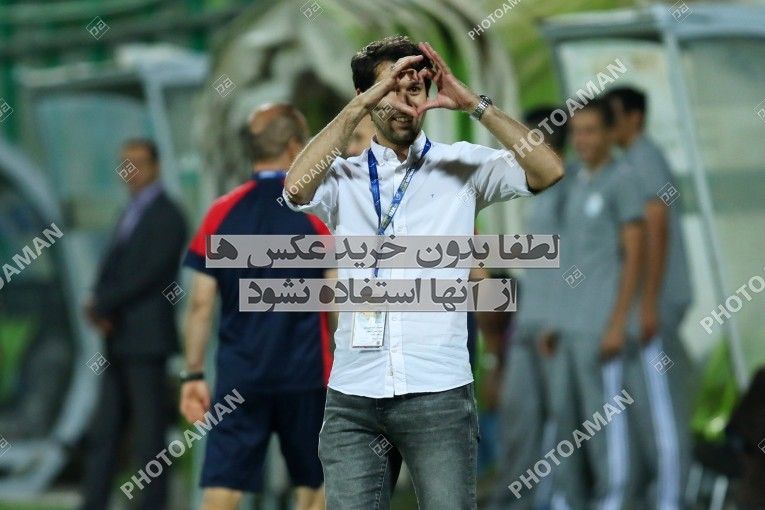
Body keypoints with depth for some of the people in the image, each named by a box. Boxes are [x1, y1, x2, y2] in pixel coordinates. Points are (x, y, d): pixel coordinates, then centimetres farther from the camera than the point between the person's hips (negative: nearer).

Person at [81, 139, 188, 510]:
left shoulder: (167, 217, -7)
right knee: (104, 433, 6)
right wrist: (100, 306, -5)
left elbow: (151, 273, -15)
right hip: (120, 341, 8)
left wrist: (104, 304, -13)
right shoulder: (131, 215, 20)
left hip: (147, 338, -8)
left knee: (149, 433, -6)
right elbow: (112, 269, 15)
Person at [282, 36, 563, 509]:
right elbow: (296, 188, -12)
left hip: (438, 392, -1)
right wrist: (361, 105, -12)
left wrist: (474, 104, -10)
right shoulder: (345, 176, 10)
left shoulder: (461, 166, 7)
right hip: (353, 395, 1)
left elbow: (548, 171, -6)